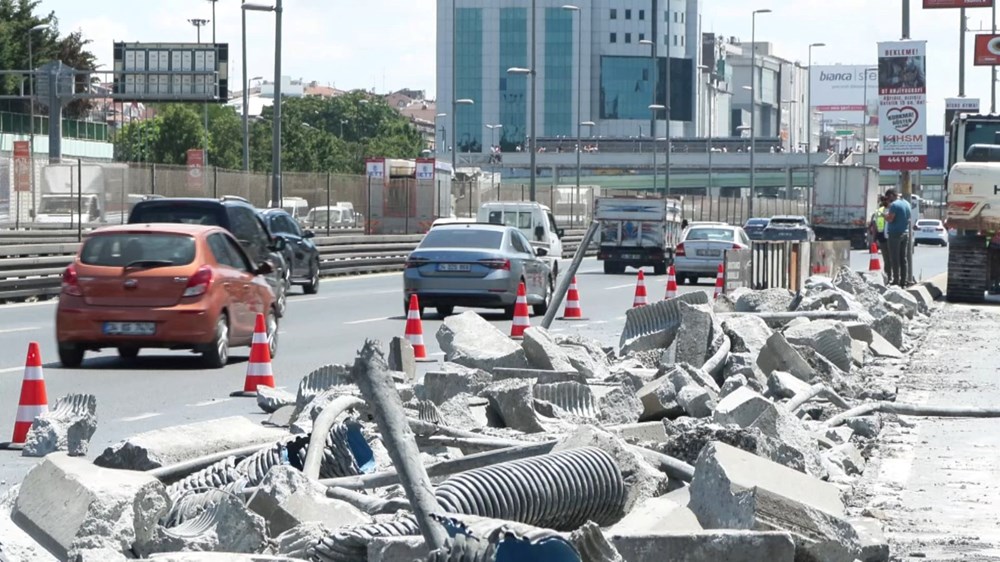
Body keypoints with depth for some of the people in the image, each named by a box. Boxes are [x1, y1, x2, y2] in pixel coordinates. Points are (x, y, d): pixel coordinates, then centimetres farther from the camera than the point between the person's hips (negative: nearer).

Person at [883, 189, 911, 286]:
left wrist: (886, 213, -2)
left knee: (894, 259, -5)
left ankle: (896, 280, -8)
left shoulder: (894, 205, -14)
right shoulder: (907, 204, 12)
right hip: (905, 233, 8)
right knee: (904, 258, 10)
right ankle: (904, 279, 10)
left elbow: (889, 219, -19)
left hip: (895, 233, -8)